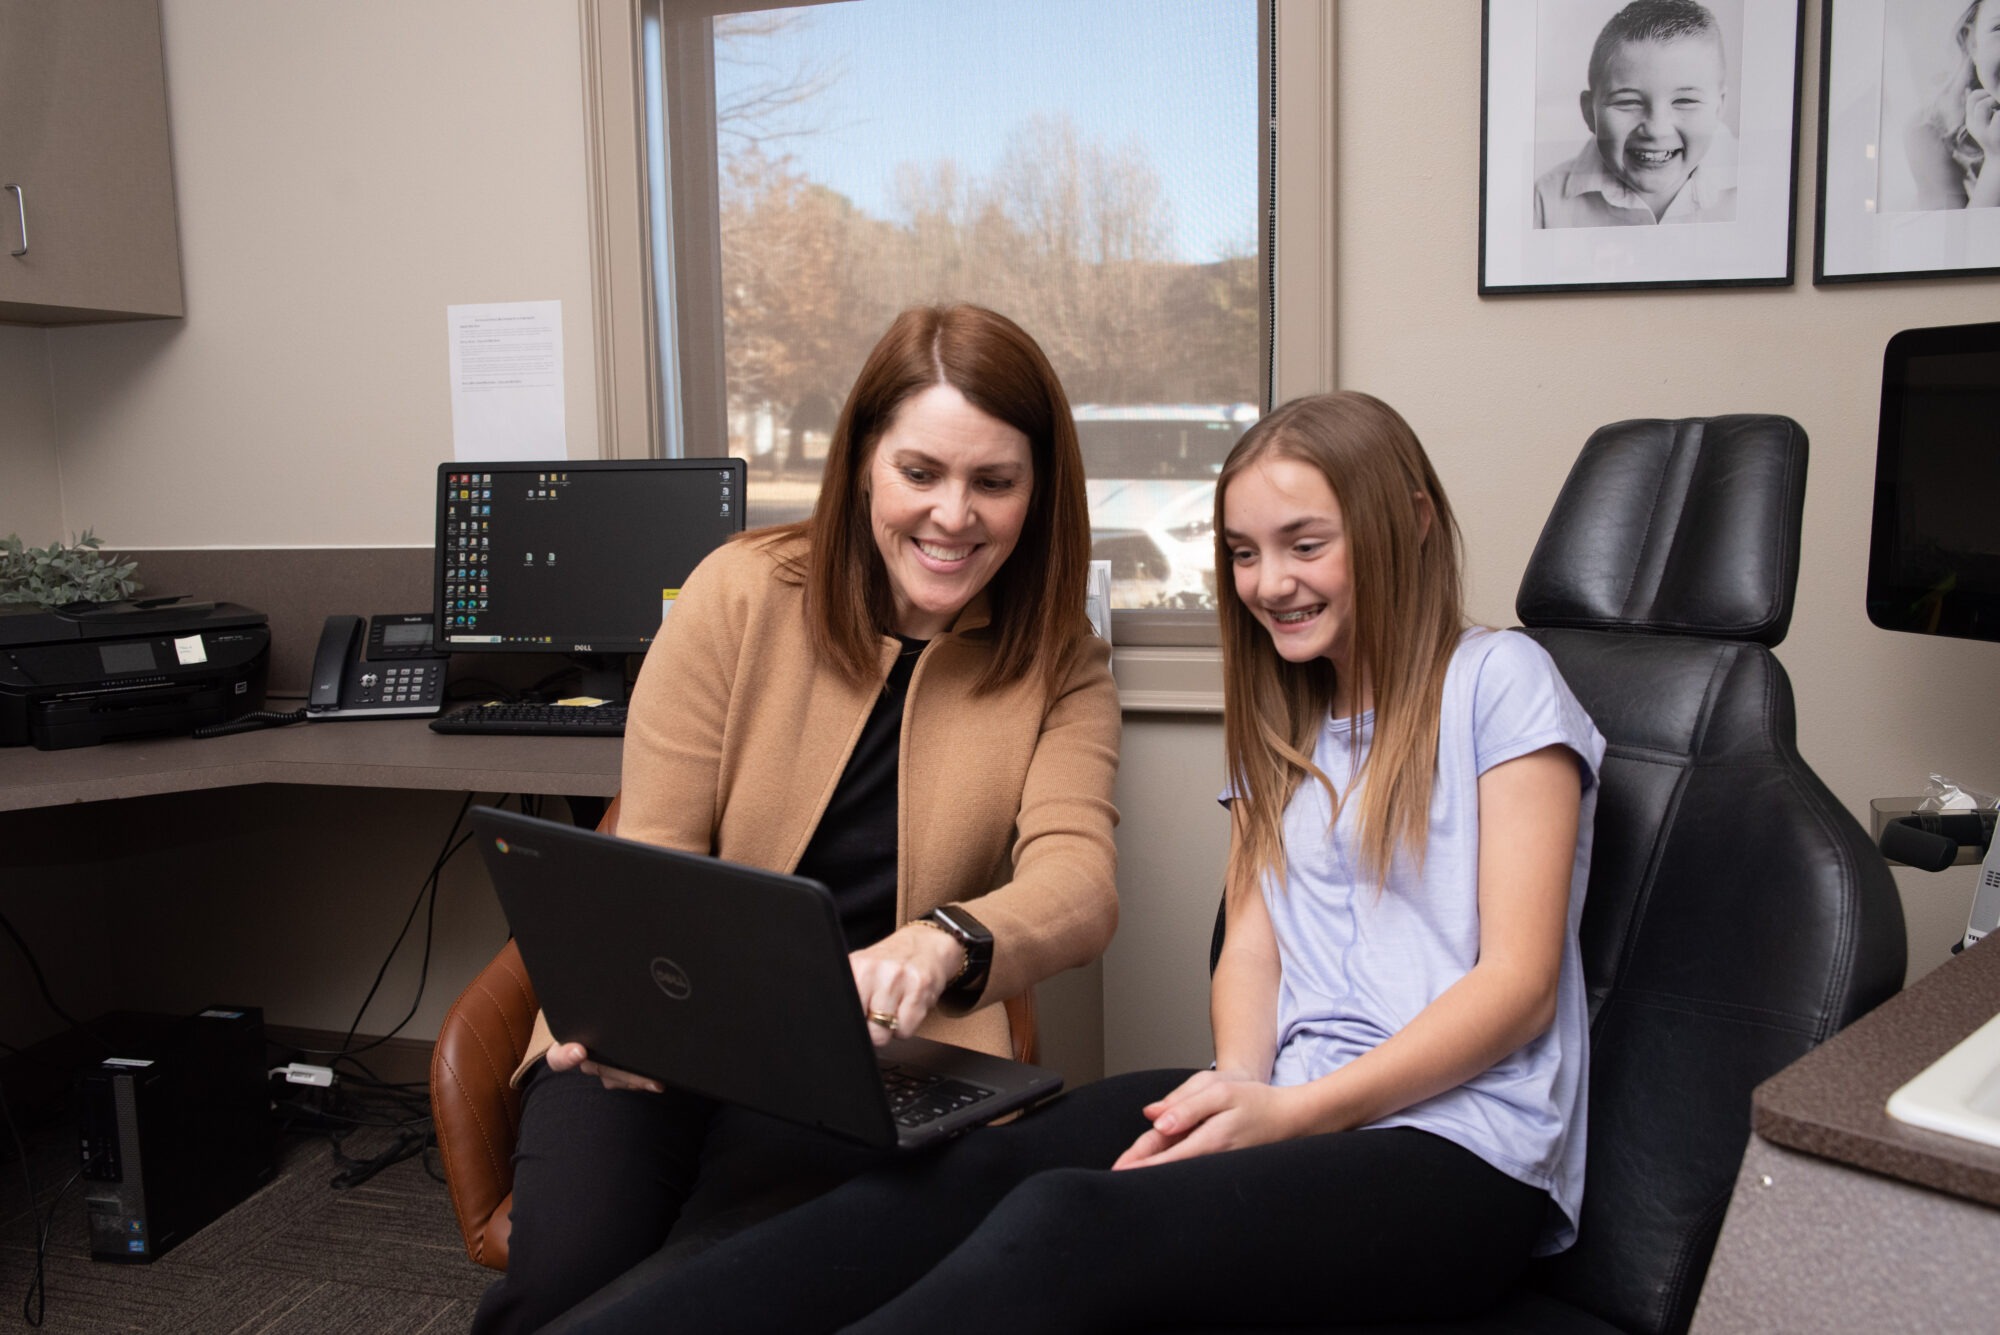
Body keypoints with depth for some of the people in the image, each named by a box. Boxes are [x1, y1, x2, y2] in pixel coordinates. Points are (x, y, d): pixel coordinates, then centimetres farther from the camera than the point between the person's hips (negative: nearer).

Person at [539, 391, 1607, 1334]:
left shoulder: (1498, 682, 2)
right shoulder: (1281, 727, 23)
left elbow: (1518, 981, -5)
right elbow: (1252, 949, 14)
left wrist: (1298, 1109, -14)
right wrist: (1238, 1085, -8)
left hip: (1463, 1150, -5)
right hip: (1297, 1106, 6)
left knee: (1070, 1224, -33)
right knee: (979, 1169, -24)